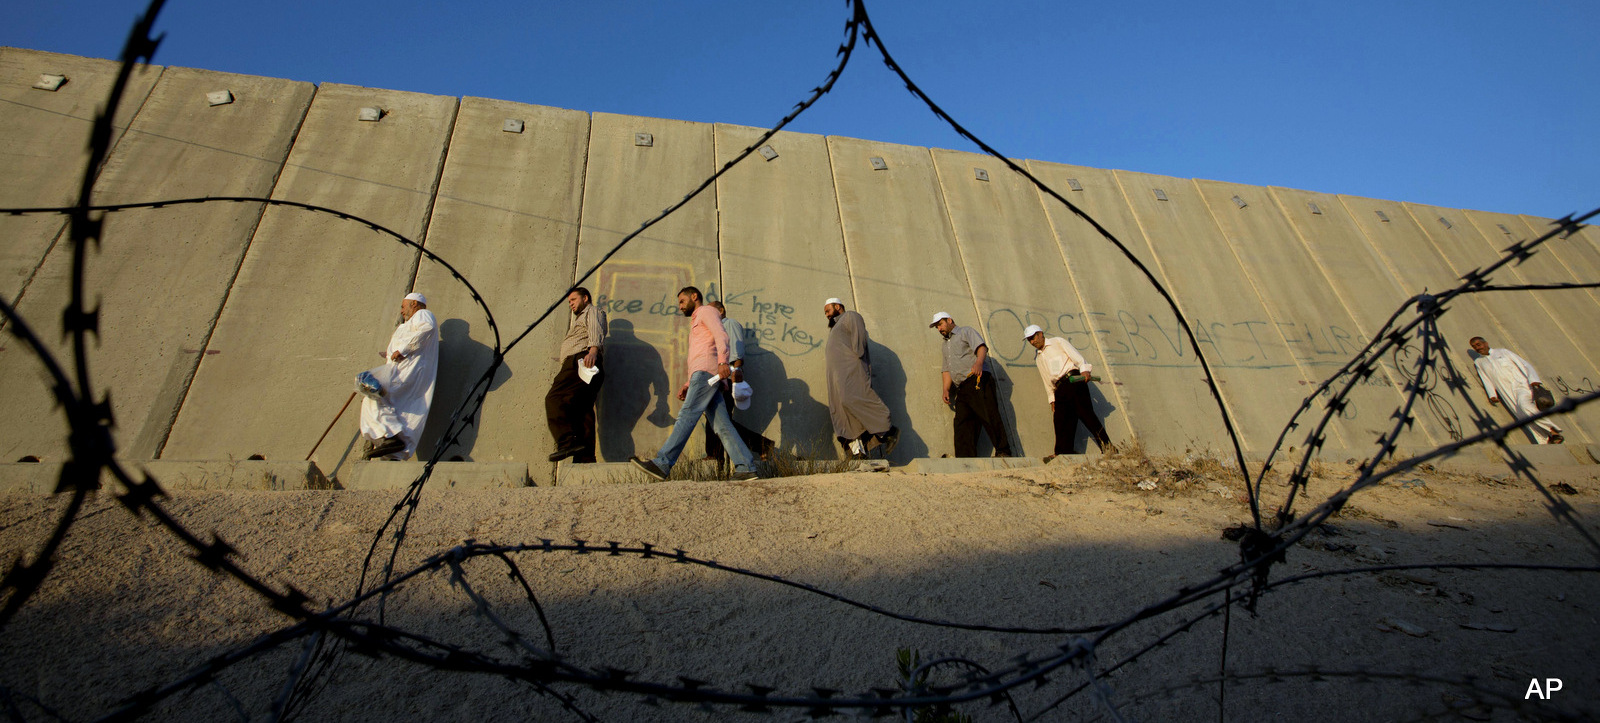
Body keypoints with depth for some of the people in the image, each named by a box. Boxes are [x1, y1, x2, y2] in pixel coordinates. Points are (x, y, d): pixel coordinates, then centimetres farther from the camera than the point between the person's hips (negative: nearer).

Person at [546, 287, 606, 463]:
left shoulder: (593, 311, 11)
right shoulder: (579, 318, 42)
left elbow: (596, 332, -11)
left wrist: (593, 350, -30)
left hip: (582, 359, -9)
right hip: (575, 362, 9)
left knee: (554, 398, -22)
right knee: (583, 410, -2)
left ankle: (568, 441, -35)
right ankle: (585, 458, -10)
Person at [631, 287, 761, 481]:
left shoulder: (706, 311, 10)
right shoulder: (696, 323, 38)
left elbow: (721, 334, -10)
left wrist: (722, 361, -27)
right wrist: (688, 384, 21)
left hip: (706, 370, -9)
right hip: (703, 375, 9)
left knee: (687, 415, -17)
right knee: (722, 425, -3)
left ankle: (662, 464, -24)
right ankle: (746, 468, -10)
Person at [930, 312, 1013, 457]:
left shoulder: (966, 331, 11)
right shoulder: (946, 344, 31)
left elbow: (982, 347, -6)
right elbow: (947, 370, 25)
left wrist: (979, 362, -27)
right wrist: (946, 389, 9)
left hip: (977, 380, -7)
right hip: (962, 389, 7)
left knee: (989, 415, -16)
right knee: (963, 424, -4)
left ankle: (1003, 452, -13)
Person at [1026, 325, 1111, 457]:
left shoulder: (1057, 342, 10)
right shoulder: (1038, 359, 24)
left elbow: (1076, 356, -3)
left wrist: (1084, 370, -20)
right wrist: (1052, 400, 15)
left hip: (1075, 379, -5)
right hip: (1060, 389, 5)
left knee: (1085, 412, -15)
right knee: (1061, 419, -6)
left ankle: (1107, 447, -13)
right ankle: (1062, 454, -9)